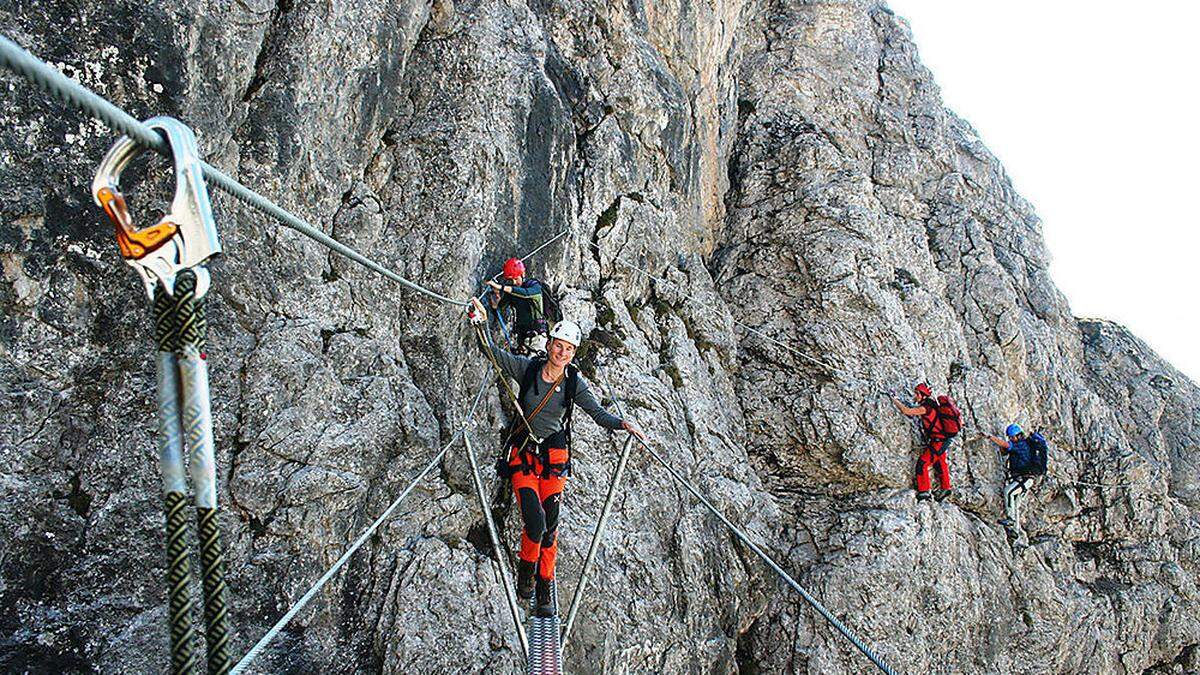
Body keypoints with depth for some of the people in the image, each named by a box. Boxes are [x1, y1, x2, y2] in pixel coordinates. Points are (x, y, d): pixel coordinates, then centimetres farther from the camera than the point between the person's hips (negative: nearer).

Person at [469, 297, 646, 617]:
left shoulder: (574, 383, -5)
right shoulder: (528, 368, -8)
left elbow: (598, 414, -4)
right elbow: (491, 352, -11)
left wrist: (623, 423, -23)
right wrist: (482, 325, -29)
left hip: (554, 457, 1)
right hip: (522, 455, -1)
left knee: (550, 526, 1)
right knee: (535, 522, -17)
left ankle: (545, 589, 17)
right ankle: (526, 567, 13)